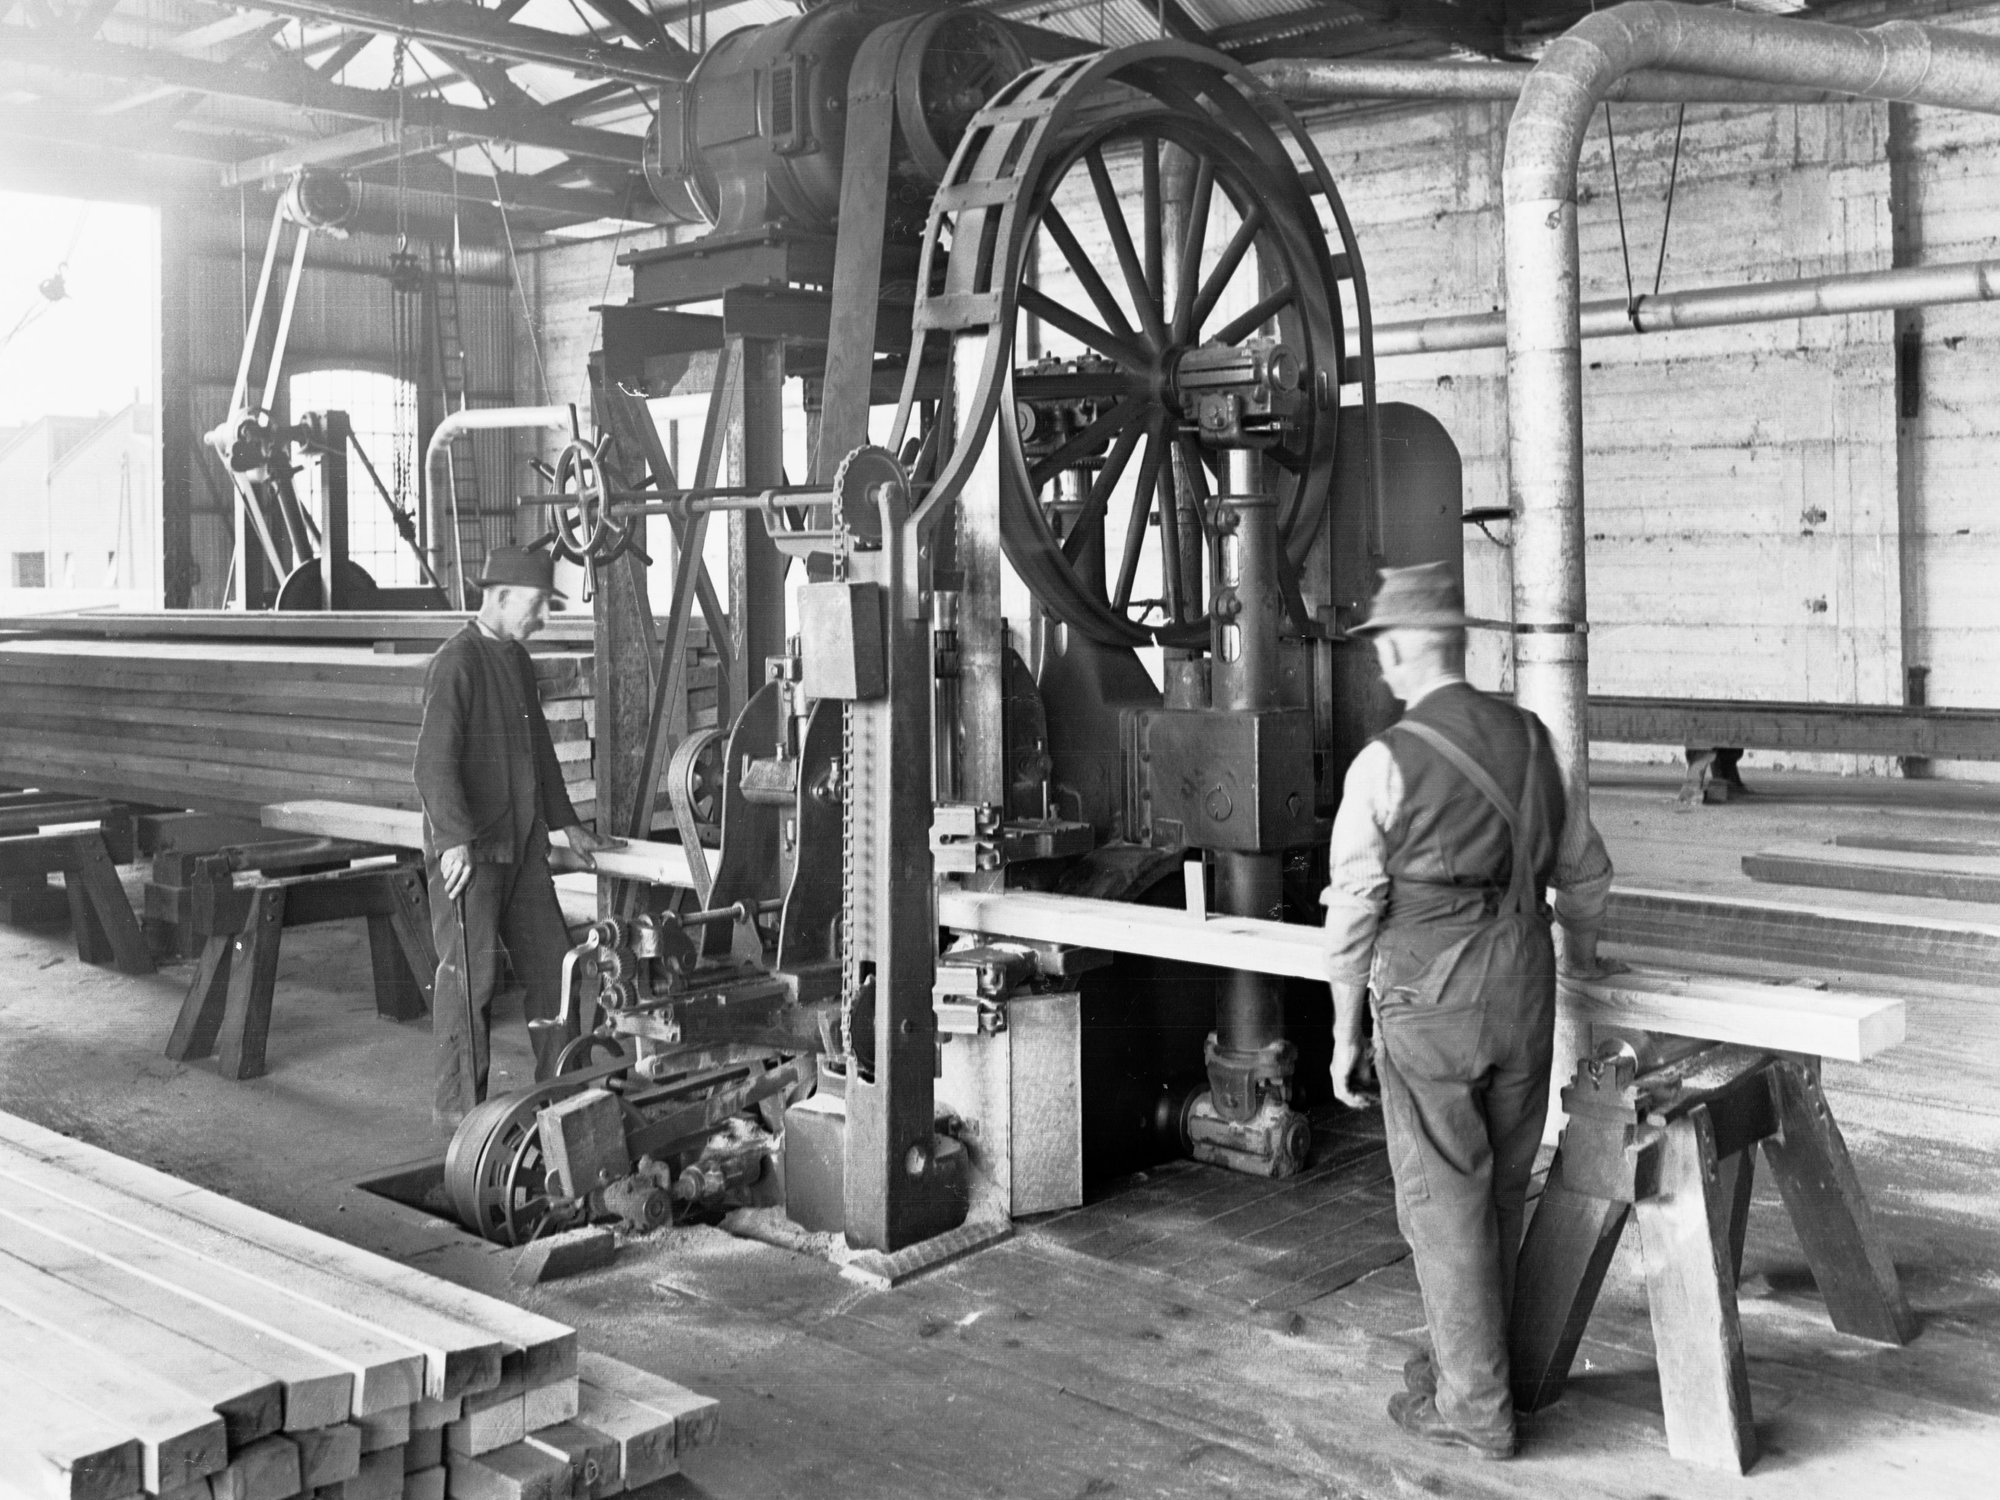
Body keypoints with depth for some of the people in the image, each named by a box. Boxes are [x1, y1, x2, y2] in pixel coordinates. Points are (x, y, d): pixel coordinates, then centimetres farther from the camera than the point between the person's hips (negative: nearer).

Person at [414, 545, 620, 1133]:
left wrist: (567, 823, 28)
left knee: (552, 962, 11)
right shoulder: (455, 663, -14)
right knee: (470, 974, -2)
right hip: (468, 851, -8)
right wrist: (455, 838, -32)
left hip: (520, 843, 9)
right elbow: (434, 760, -23)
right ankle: (457, 1103, 9)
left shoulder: (517, 659, 14)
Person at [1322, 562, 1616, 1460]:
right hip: (1523, 1002, 6)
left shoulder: (1387, 762, -14)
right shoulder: (1529, 738, 4)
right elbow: (1584, 868, 17)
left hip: (1430, 1012, -6)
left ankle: (1474, 1407, 14)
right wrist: (1582, 945, 36)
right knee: (1501, 1190, 18)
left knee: (1445, 1200, 6)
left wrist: (1345, 1035, -2)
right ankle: (1470, 1359, 34)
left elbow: (1353, 914, -13)